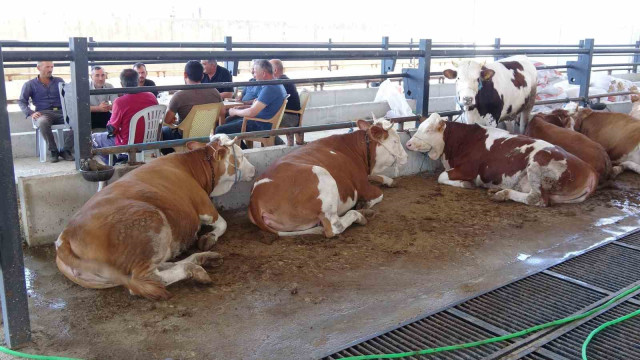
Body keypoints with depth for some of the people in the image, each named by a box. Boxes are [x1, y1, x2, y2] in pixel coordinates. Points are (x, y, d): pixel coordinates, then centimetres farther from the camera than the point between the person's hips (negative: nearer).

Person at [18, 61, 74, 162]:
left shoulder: (59, 81, 20)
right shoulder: (30, 84, 14)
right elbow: (22, 101, 10)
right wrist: (31, 113, -9)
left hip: (61, 112, 2)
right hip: (43, 113, -1)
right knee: (43, 122, -40)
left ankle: (66, 150, -22)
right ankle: (53, 151, -24)